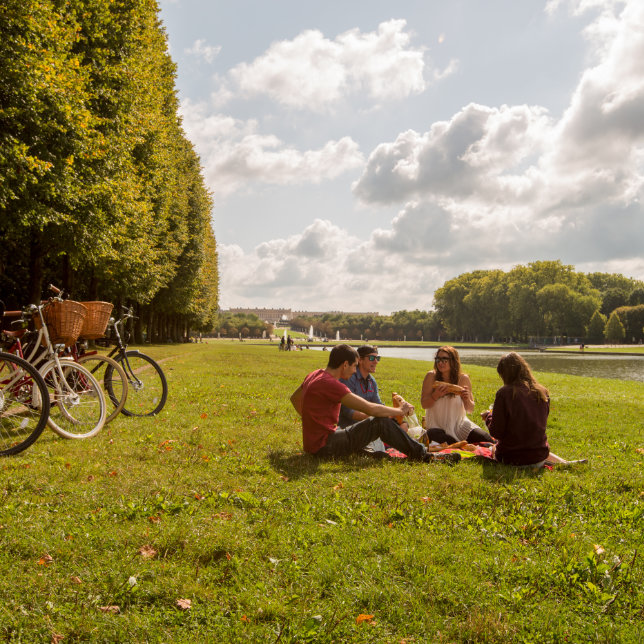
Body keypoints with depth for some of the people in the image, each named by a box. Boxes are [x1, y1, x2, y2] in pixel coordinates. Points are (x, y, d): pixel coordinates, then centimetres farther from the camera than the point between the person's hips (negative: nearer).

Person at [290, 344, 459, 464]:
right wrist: (400, 411, -9)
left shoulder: (314, 375, 9)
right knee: (381, 422, -15)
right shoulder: (330, 384, -23)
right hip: (324, 446, -10)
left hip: (314, 442, 10)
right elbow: (370, 408, -23)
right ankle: (424, 456, -6)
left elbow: (294, 398, 27)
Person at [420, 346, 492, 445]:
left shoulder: (463, 379, -5)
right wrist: (436, 395, -25)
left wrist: (467, 400, -22)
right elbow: (424, 404, -7)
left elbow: (470, 410, 0)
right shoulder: (431, 376, -8)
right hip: (436, 426, -2)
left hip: (459, 424, 2)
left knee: (487, 441, -17)